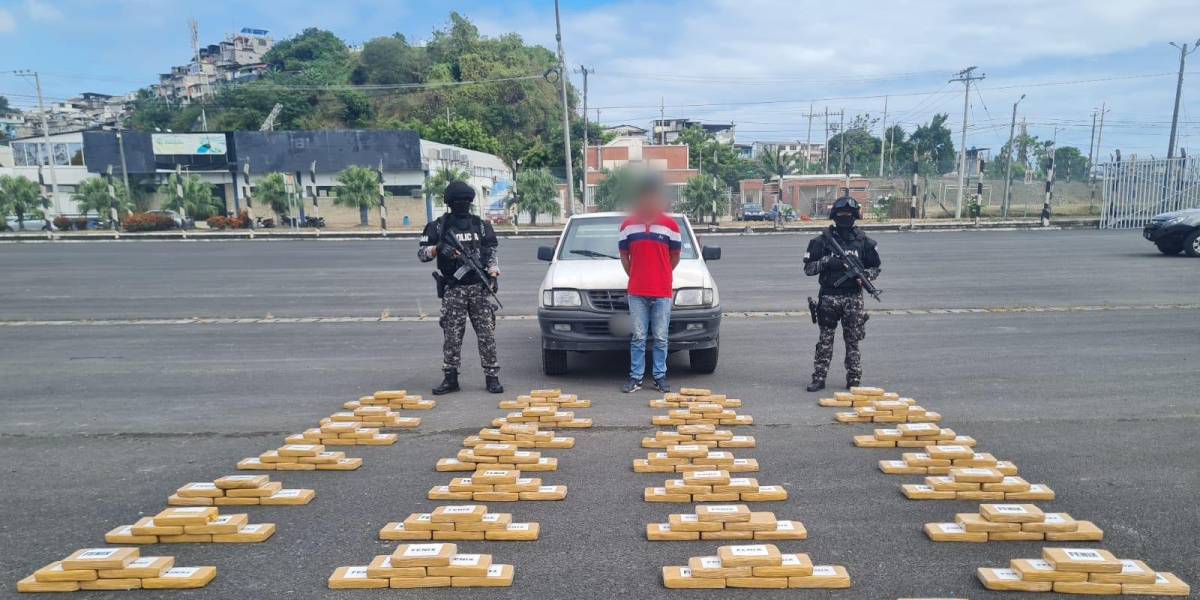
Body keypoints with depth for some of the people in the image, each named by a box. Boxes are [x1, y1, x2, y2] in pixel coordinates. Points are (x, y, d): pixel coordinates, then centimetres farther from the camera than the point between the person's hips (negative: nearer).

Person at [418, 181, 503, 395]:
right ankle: (450, 379, 10)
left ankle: (492, 377, 5)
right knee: (451, 335, 1)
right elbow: (421, 253, 6)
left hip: (479, 287, 1)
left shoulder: (481, 225, 11)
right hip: (452, 289, -1)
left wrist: (493, 273, -3)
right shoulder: (438, 226, 6)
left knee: (487, 333, 0)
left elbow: (492, 251, 13)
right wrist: (436, 250, -15)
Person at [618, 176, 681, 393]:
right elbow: (624, 255, 12)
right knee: (638, 338, 5)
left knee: (660, 338, 6)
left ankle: (660, 377, 16)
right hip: (636, 293, 1)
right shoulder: (628, 225, 3)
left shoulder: (670, 225, 0)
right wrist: (636, 277, 11)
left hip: (662, 292, -1)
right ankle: (636, 377, 13)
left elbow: (675, 256, 9)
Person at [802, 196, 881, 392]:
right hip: (829, 296, -1)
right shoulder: (822, 240, 1)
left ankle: (854, 381, 15)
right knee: (825, 340, 3)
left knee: (853, 341, 6)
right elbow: (808, 268, 1)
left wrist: (864, 275, -8)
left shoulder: (863, 241, 5)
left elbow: (875, 267, 13)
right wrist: (827, 261, -15)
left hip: (853, 297, 1)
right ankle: (819, 379, 9)